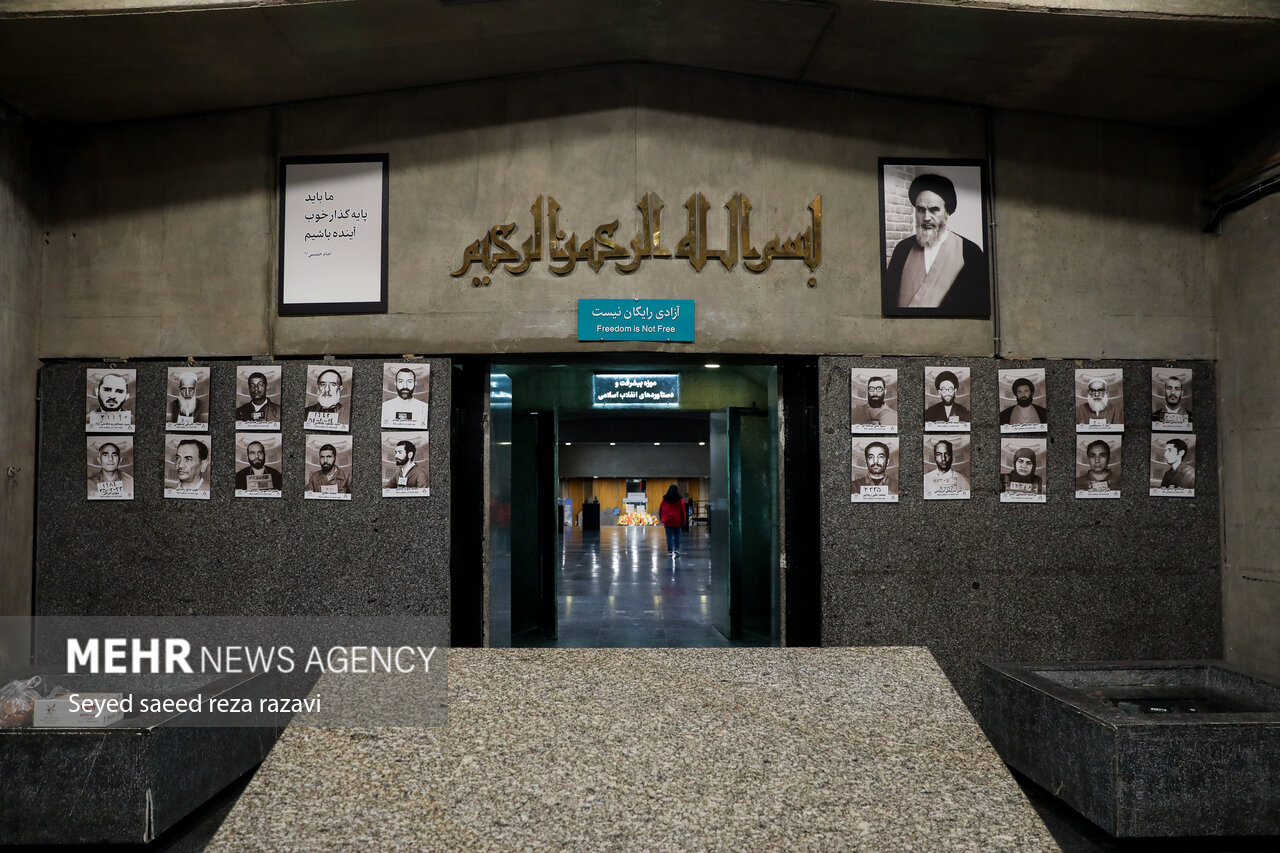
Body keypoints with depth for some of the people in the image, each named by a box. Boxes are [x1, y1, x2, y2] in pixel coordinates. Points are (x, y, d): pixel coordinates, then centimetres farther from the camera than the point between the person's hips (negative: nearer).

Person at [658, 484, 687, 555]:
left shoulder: (664, 499, 2)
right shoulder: (679, 499, -4)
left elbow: (660, 509, 7)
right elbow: (682, 510, -3)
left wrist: (661, 518, 16)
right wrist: (683, 520, 4)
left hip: (667, 520, 1)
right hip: (677, 520, -1)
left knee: (669, 535, 3)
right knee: (677, 535, 10)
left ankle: (670, 550, 3)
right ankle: (676, 549, 2)